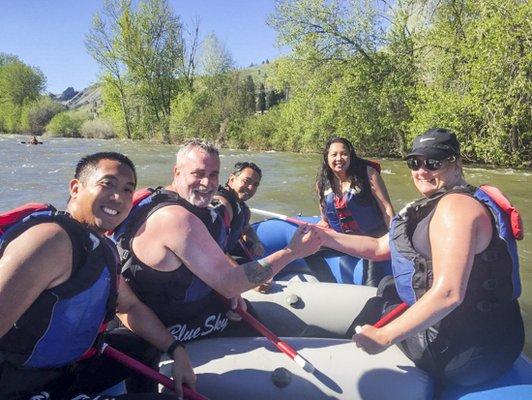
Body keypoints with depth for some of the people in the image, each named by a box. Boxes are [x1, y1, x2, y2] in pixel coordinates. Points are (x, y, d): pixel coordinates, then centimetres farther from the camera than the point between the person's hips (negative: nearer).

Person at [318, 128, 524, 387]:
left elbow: (448, 294, -30)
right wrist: (325, 237, 5)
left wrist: (383, 337, -23)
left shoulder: (455, 205, -21)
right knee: (387, 288, 19)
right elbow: (380, 248, 13)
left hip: (468, 354, -9)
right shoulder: (432, 207, 11)